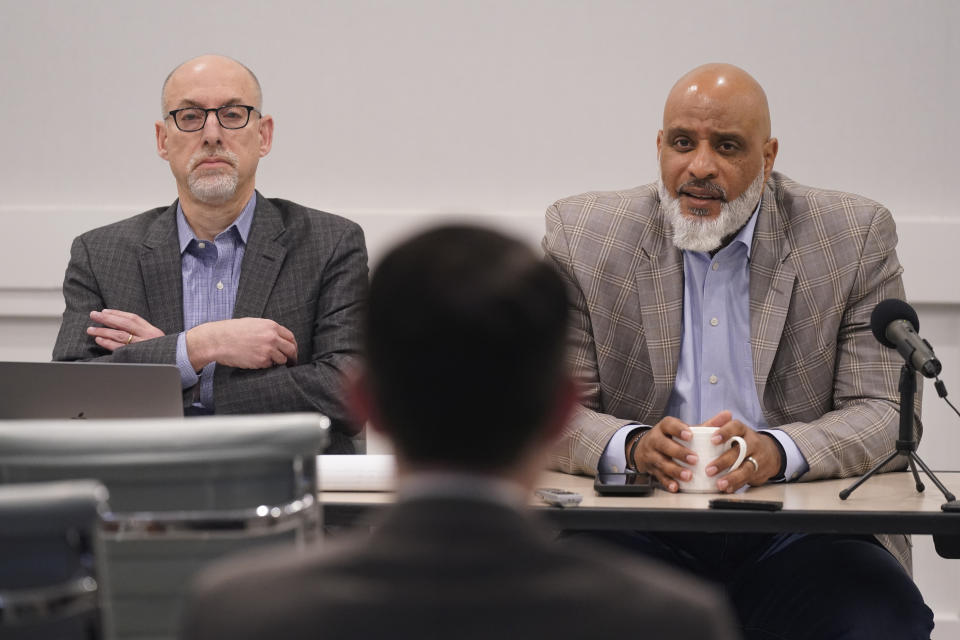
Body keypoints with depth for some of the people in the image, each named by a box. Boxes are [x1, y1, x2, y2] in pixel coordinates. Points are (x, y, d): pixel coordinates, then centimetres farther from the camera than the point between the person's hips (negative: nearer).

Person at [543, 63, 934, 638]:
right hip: (643, 533, 0)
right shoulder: (583, 236, 6)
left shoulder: (855, 237, 5)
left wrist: (776, 451, -21)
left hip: (797, 536, 0)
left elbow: (884, 414, -1)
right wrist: (633, 445, -21)